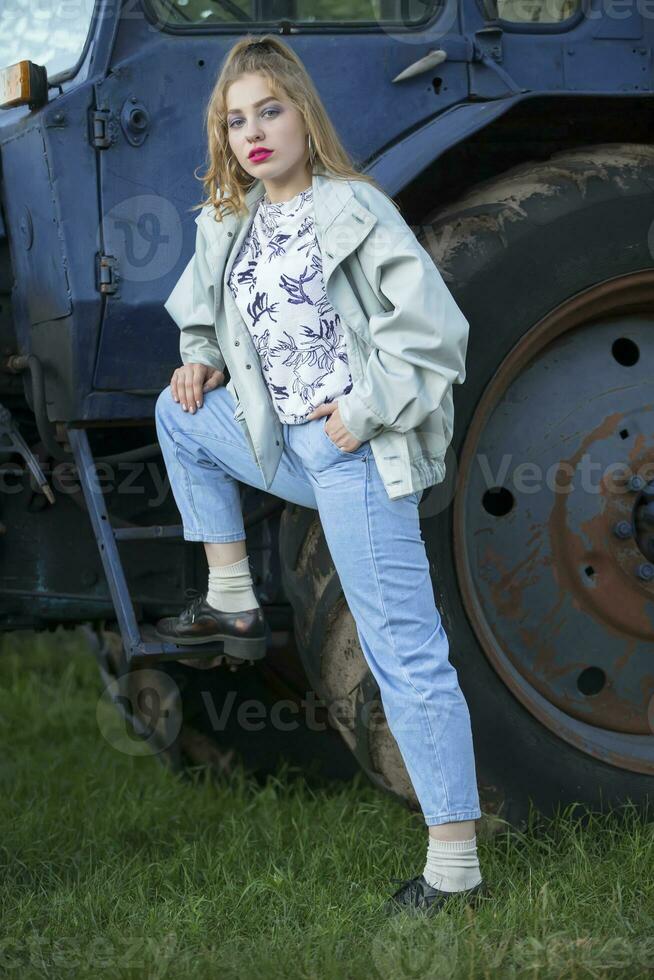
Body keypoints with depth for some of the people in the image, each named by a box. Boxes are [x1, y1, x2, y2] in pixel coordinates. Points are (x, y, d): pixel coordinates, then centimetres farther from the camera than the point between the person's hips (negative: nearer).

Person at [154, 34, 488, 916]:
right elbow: (204, 308, 29)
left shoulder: (355, 210, -13)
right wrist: (201, 360, 9)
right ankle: (233, 604, 22)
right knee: (179, 413, 21)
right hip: (284, 445, 8)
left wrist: (361, 412, -16)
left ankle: (456, 867, -8)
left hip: (359, 455, -8)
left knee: (404, 653, -10)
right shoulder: (232, 223, 9)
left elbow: (435, 330, -18)